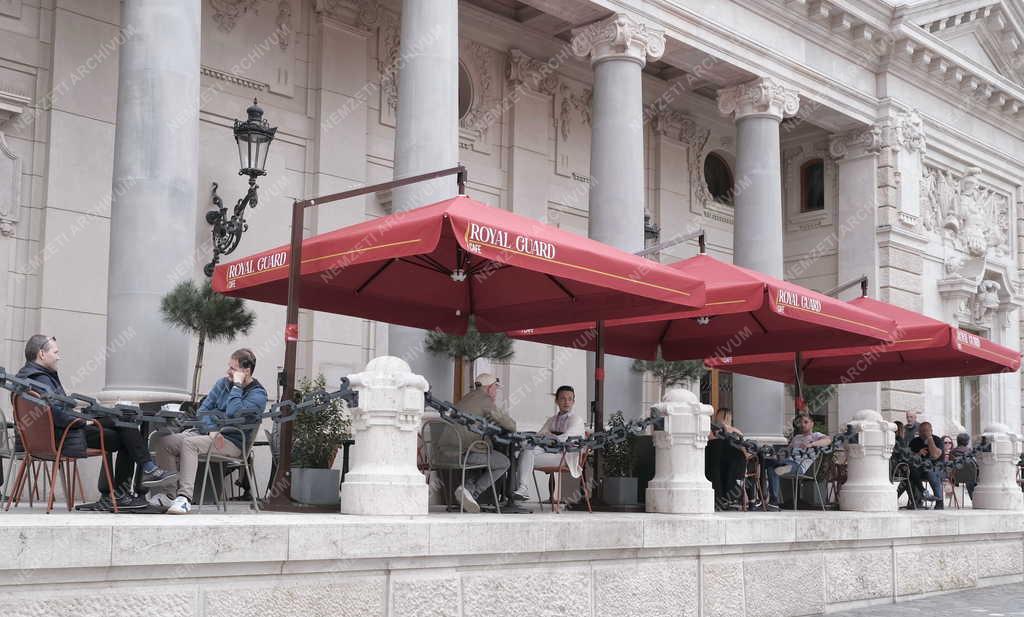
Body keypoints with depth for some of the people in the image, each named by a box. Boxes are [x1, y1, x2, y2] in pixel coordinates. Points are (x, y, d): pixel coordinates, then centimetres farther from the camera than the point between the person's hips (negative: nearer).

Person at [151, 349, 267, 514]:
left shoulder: (258, 394, -8)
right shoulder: (223, 383, 13)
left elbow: (232, 413, -24)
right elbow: (203, 410, 11)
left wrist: (237, 385, -15)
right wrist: (212, 430, -8)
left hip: (232, 443, -7)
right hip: (207, 431, 7)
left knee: (189, 443, -33)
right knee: (161, 441, -14)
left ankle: (185, 498, -38)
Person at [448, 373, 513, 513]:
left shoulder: (467, 397, 23)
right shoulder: (485, 401, -4)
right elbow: (510, 425, -2)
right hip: (465, 451, -9)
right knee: (503, 463, 7)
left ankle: (468, 487, 13)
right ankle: (472, 491, -5)